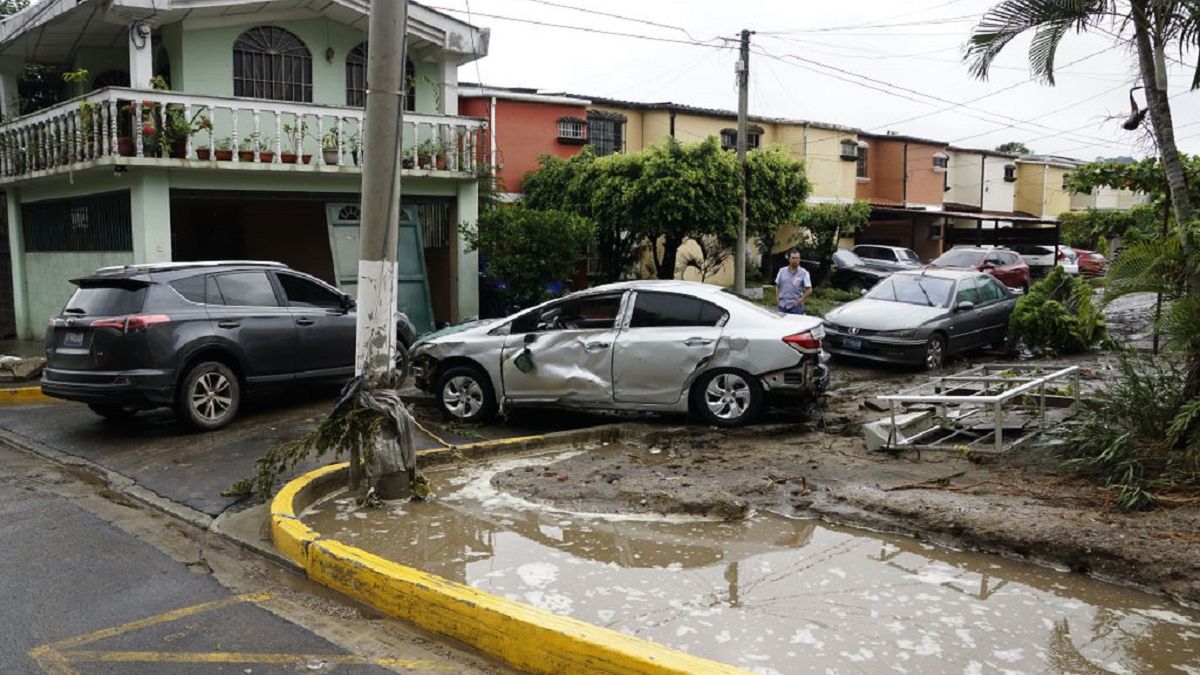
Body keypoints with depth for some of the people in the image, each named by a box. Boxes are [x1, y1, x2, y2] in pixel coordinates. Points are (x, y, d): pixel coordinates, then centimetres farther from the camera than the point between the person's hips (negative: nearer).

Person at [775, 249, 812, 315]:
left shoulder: (804, 273, -3)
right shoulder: (782, 271, 8)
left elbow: (809, 290, -5)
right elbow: (777, 286, 17)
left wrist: (800, 300, -11)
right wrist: (777, 298, 5)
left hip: (796, 307, -3)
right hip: (782, 306, 3)